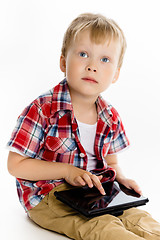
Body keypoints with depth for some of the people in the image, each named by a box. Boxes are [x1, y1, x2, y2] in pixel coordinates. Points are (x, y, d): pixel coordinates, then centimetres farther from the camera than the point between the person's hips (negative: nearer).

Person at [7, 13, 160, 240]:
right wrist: (67, 171, -19)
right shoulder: (43, 110, -15)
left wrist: (120, 178, -8)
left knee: (137, 217, -17)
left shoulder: (110, 118, 2)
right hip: (47, 196, -5)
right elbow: (15, 165, -13)